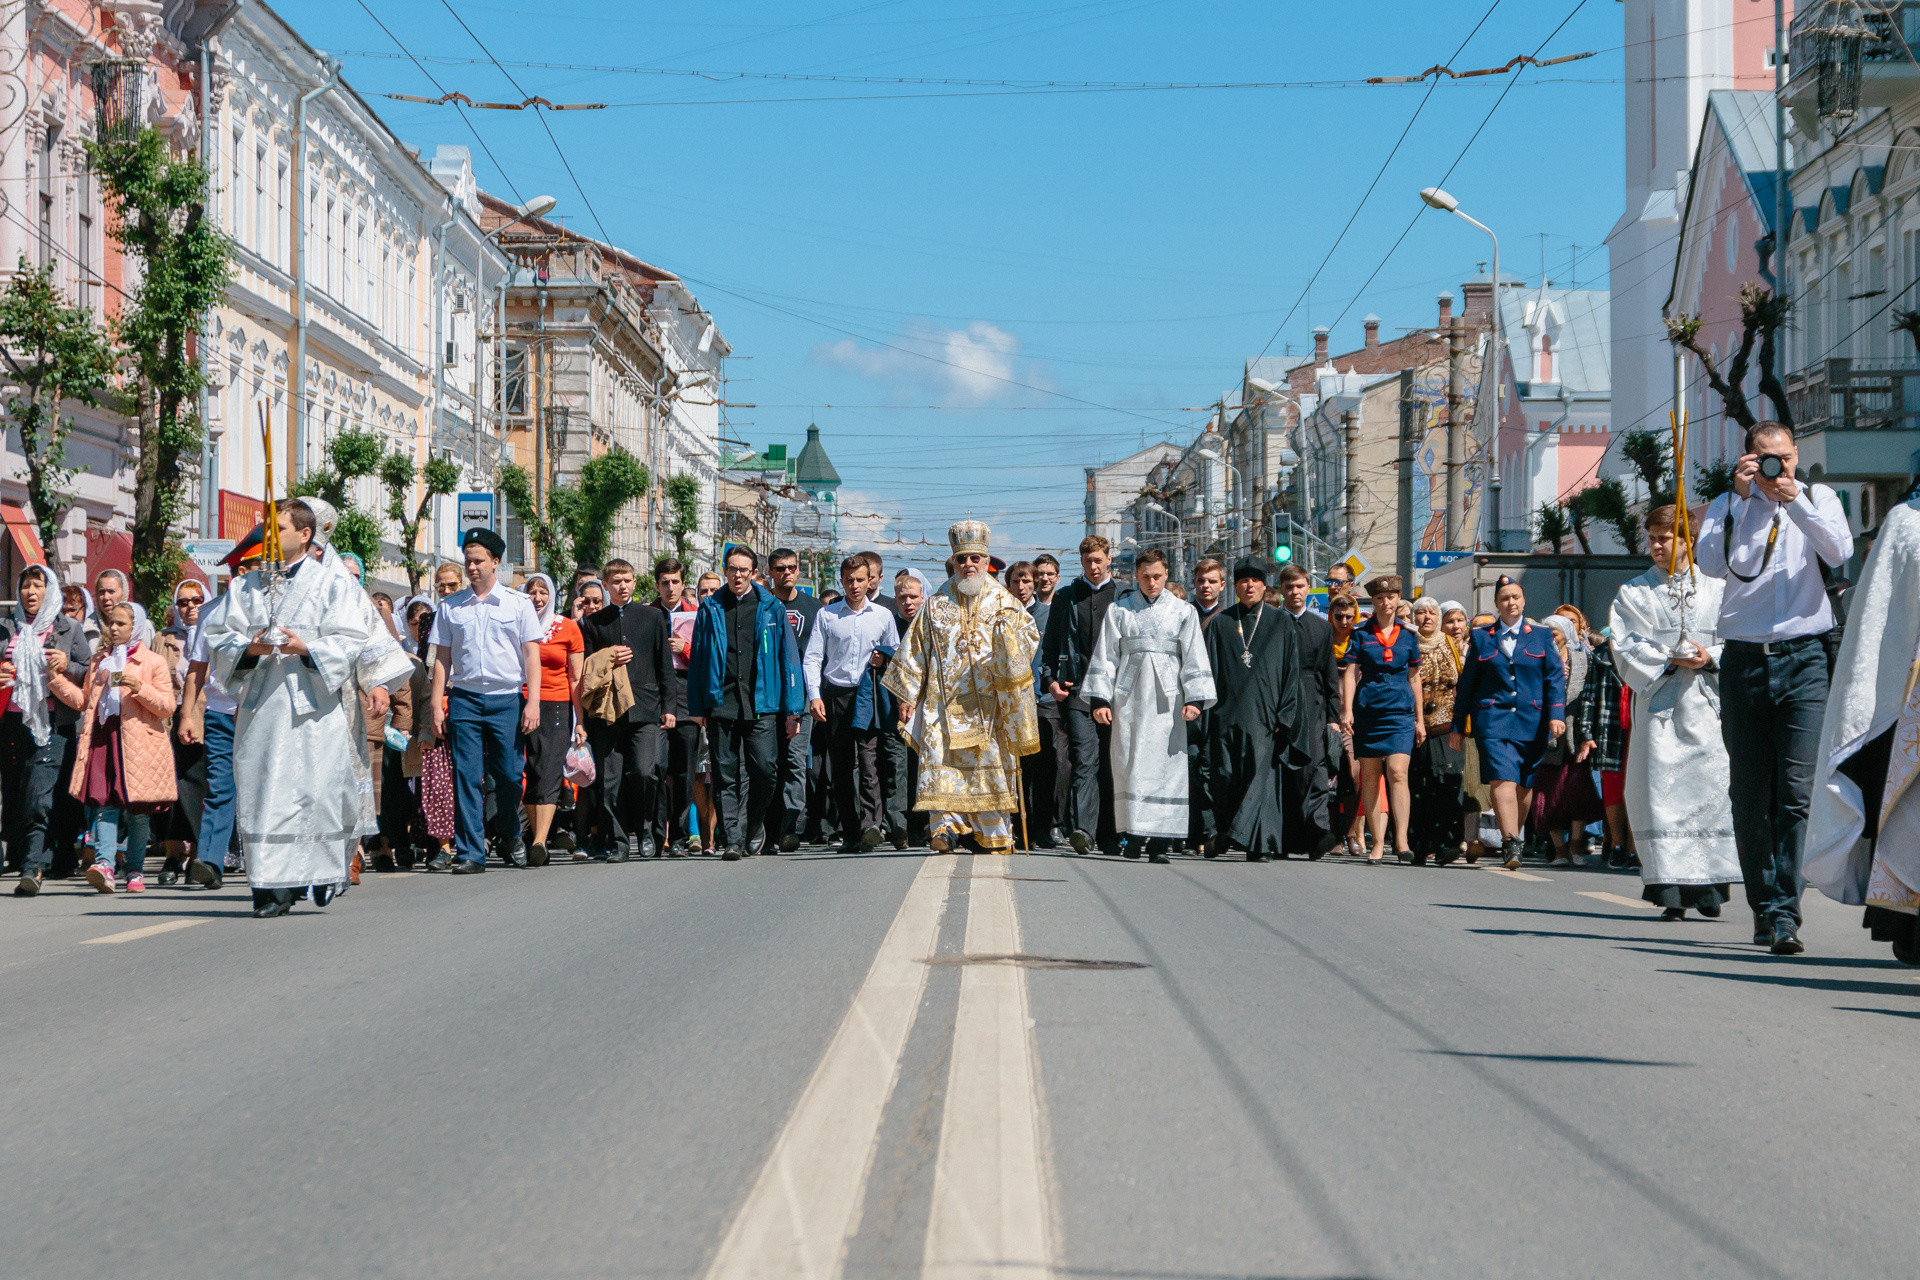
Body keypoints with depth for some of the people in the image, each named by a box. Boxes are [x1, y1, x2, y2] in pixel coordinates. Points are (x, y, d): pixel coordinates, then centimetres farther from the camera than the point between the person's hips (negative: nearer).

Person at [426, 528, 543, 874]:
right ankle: (470, 853, -2)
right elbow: (442, 658, 11)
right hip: (464, 699, 1)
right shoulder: (450, 606, 11)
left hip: (507, 699, -1)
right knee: (466, 777, -4)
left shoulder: (518, 603, 7)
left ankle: (510, 839, 22)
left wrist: (533, 702, -5)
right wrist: (437, 704, 3)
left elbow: (531, 654, 4)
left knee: (509, 775, -1)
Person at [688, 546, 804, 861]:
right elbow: (698, 659, 11)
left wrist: (792, 708, 2)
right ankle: (732, 840, 4)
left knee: (764, 770, -6)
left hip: (761, 705, -1)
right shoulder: (710, 610, 10)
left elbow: (788, 658, 8)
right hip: (721, 703, 1)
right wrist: (697, 707, 4)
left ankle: (749, 825, 17)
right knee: (726, 776, 0)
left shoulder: (771, 609, 8)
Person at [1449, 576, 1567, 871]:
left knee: (1524, 785, 5)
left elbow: (1555, 678, 6)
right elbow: (1467, 683, 12)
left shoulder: (1540, 636, 11)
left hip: (1532, 722, 2)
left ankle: (1511, 838, 22)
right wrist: (1458, 725, 9)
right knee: (1502, 779, -17)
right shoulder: (1481, 637, 11)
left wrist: (1557, 714, -8)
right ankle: (1511, 846, -25)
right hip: (1493, 721, -2)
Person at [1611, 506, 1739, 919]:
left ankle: (1709, 885, -2)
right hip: (1659, 701, 0)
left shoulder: (1716, 590, 13)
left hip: (1706, 702, 0)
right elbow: (1625, 646, 1)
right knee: (1661, 788, -8)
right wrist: (1671, 657, -12)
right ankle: (1671, 889, -7)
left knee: (1711, 786, -7)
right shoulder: (1633, 593, 12)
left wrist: (1710, 658, -11)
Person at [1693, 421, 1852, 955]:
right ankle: (1763, 905, 16)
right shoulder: (1727, 506, 9)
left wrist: (1794, 501, -15)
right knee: (1749, 793, 4)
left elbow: (1840, 552, -8)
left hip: (1803, 656, -1)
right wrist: (1742, 497, -11)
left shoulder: (1818, 498, 10)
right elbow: (1711, 562, -8)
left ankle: (1785, 912, -16)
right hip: (1744, 658, 1)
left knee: (1796, 790, -13)